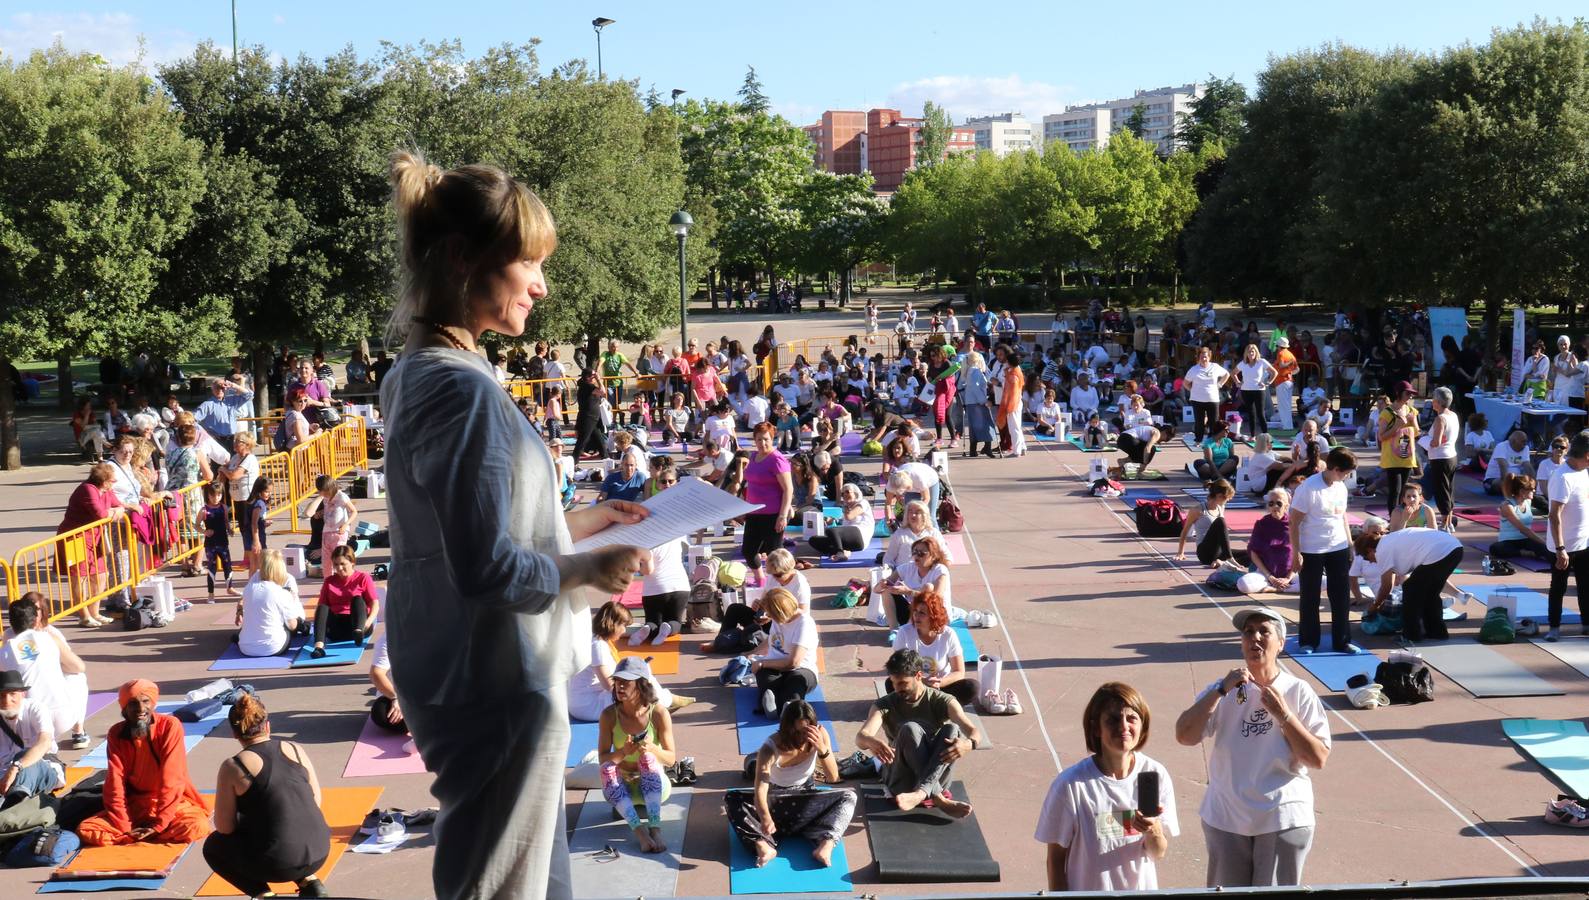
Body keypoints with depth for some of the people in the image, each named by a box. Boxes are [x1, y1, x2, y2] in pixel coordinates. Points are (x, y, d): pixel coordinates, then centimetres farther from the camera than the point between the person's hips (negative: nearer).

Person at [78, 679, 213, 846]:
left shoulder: (170, 726, -14)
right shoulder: (116, 733, -4)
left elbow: (171, 779, -18)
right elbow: (115, 782, -9)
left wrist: (159, 824, -22)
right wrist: (124, 827, -19)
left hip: (170, 802, -2)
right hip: (133, 806, 2)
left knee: (197, 827, -33)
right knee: (86, 830, -20)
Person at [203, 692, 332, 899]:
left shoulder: (233, 767, -6)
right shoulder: (296, 749, 6)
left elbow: (224, 828, -2)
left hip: (277, 863, -5)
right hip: (318, 852, 5)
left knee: (213, 847, 24)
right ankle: (309, 883, 15)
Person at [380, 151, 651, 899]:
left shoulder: (423, 374, 7)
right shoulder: (461, 388, -23)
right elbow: (486, 569, -26)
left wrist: (578, 524, 12)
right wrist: (590, 571, -12)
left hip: (475, 675, 10)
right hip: (494, 685, -9)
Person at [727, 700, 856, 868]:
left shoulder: (820, 735, -19)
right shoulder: (771, 748, -29)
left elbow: (833, 777, -19)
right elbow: (760, 789, -42)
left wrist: (822, 749, -37)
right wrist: (765, 817, -63)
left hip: (806, 796, 3)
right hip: (775, 800, -3)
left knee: (848, 797, -20)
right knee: (732, 799, -28)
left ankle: (826, 845, -41)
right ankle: (763, 846, -48)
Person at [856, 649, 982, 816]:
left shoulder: (941, 701, 0)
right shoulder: (884, 704, 2)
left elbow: (974, 732, -16)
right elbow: (860, 738, -17)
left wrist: (969, 743, -42)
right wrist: (871, 742, -43)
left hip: (935, 777, 0)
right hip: (901, 780, 0)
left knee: (952, 729, -26)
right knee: (909, 729, -28)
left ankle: (920, 794, -43)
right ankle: (938, 799, -38)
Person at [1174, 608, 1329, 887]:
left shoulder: (1299, 693, -6)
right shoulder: (1223, 690, -1)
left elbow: (1319, 759, -8)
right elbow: (1185, 736, -13)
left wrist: (1283, 715, -18)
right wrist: (1222, 690, -19)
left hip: (1284, 820, -2)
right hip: (1226, 818, 2)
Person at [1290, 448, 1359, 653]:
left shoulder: (1341, 487, 4)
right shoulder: (1308, 488, -17)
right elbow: (1294, 523, -15)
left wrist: (1350, 544, 13)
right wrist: (1295, 553, -16)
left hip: (1339, 549, 6)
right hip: (1311, 552, -6)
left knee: (1342, 597, 8)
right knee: (1310, 598, 6)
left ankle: (1342, 641, 17)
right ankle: (1308, 641, 18)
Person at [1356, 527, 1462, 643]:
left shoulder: (1382, 550, 3)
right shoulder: (1394, 539, 29)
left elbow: (1387, 585, 8)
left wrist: (1375, 605, 25)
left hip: (1437, 554, -9)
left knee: (1411, 590, 7)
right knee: (1430, 593, 24)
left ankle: (1411, 634, 14)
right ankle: (1436, 631, 30)